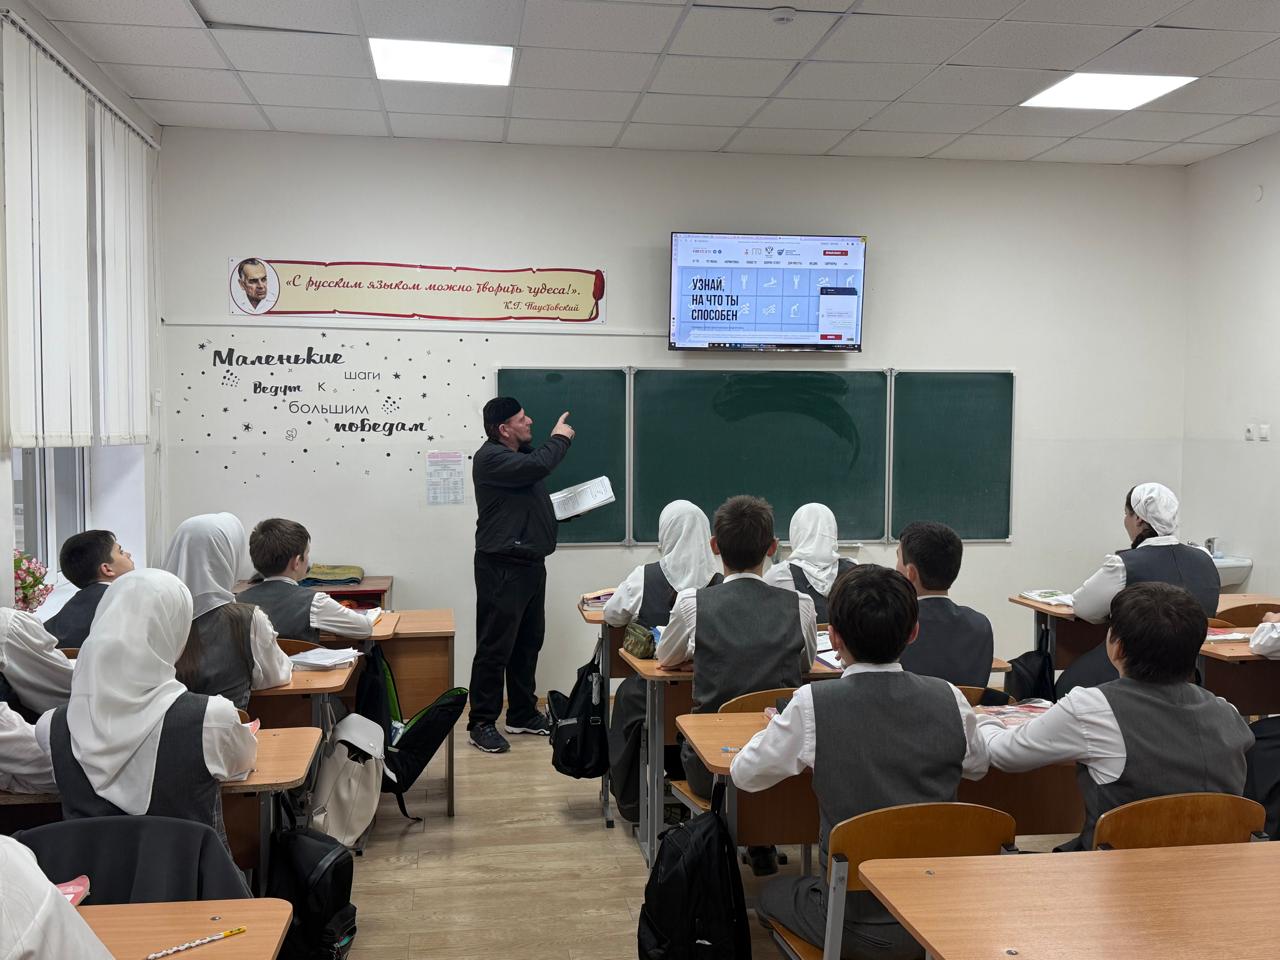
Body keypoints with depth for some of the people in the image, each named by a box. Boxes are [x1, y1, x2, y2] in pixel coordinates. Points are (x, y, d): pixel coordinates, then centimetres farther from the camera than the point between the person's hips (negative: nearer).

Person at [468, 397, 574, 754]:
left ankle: (522, 714, 26)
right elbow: (538, 466, -28)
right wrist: (559, 439, -9)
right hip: (502, 567, -9)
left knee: (528, 643, 15)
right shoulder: (490, 457, -14)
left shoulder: (522, 454, 17)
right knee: (495, 647, -4)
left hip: (531, 563, 9)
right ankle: (481, 723, 4)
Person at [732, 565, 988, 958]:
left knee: (772, 895, 27)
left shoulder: (814, 704, -18)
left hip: (858, 925, -4)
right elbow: (978, 767, 12)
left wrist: (780, 729, 15)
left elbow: (744, 775, -3)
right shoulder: (948, 699, -9)